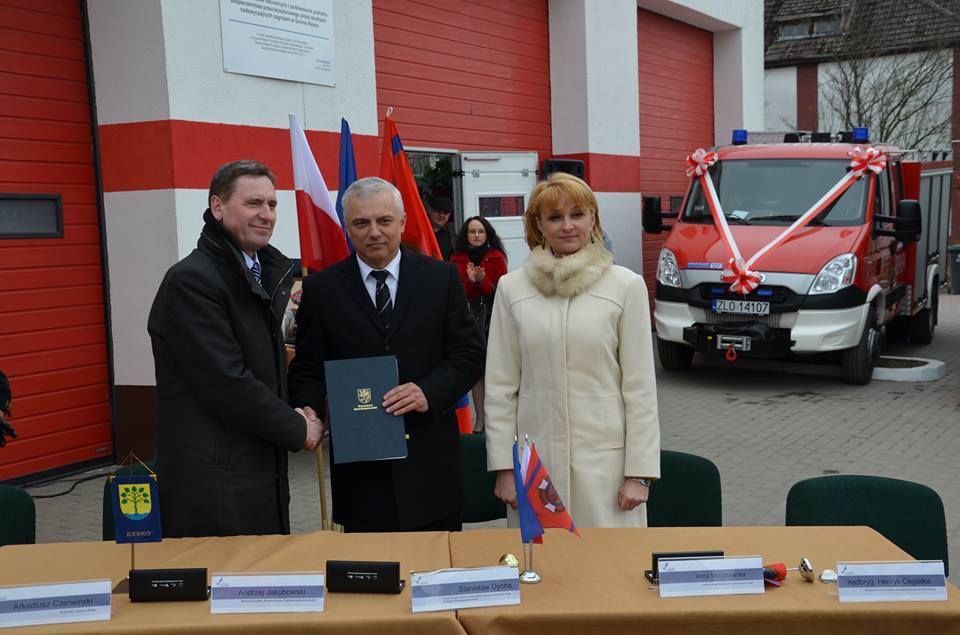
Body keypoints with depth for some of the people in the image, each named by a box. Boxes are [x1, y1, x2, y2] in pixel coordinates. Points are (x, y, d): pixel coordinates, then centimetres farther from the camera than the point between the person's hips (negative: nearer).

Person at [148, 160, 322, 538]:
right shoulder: (191, 280, -15)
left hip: (262, 471, 9)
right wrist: (297, 430, -10)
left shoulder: (266, 272, 14)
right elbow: (226, 384, -21)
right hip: (212, 482, -8)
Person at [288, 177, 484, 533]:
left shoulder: (441, 278, 4)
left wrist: (429, 392, -14)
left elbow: (470, 354, 2)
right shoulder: (321, 289, 4)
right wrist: (308, 410, -14)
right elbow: (307, 368, 6)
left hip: (430, 463, 1)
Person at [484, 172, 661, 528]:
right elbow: (500, 387, 4)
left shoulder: (626, 286, 0)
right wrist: (503, 466, 0)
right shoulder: (512, 288, 4)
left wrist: (640, 472, -5)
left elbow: (640, 386, -1)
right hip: (534, 458, 1)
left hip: (605, 459, -1)